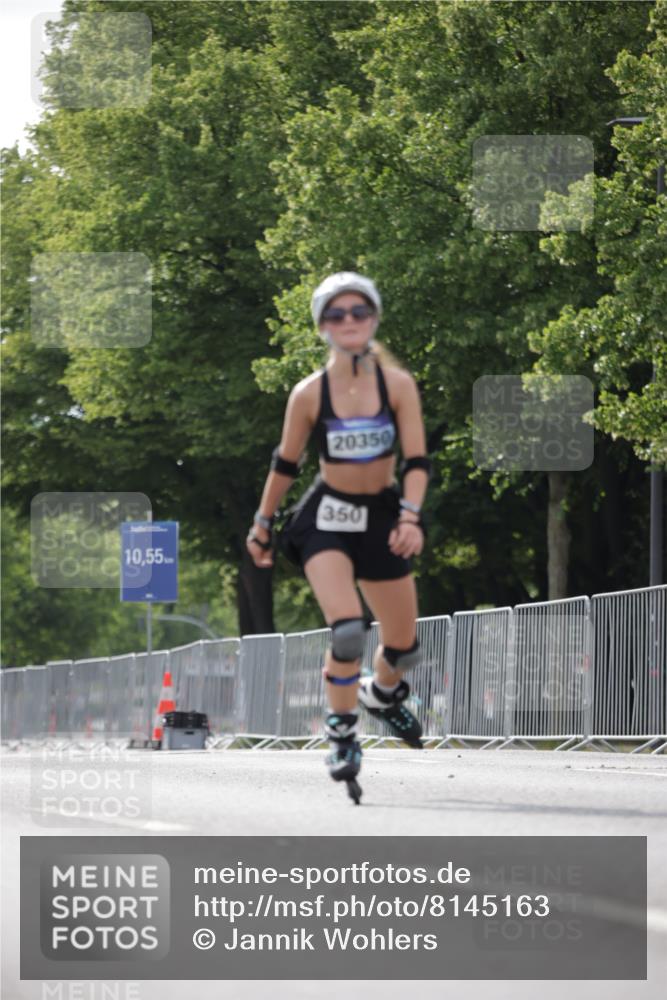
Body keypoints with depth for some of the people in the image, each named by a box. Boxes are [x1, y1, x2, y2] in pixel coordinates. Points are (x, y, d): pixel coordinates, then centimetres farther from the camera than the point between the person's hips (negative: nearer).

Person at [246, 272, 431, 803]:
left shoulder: (397, 384, -8)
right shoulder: (309, 393, -9)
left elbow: (417, 459, -11)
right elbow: (285, 464, 5)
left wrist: (410, 516, -26)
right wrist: (262, 525, 11)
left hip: (384, 517, 2)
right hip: (327, 518, -2)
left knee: (404, 648, 11)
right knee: (348, 632, -25)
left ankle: (382, 692, 47)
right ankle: (342, 734, -5)